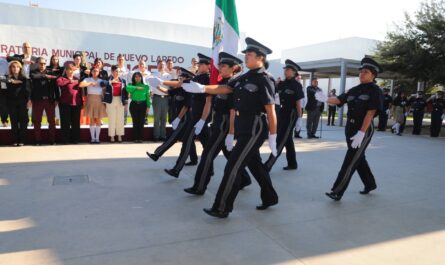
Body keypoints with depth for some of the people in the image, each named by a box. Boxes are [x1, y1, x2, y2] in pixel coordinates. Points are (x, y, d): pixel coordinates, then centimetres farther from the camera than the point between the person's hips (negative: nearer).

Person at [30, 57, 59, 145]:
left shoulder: (50, 73, 10)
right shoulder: (34, 72, 9)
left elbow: (55, 87, 7)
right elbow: (34, 77, -17)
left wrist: (57, 99, 0)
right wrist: (46, 76, -17)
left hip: (50, 100, 0)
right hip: (37, 100, 0)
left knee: (52, 121, 1)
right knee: (37, 121, 4)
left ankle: (52, 140, 9)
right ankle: (38, 140, 11)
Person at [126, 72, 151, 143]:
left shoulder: (145, 86, 6)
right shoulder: (131, 85, 5)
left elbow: (147, 97, 5)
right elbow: (128, 88, -18)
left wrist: (148, 106, -2)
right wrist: (137, 88, -19)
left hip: (142, 105, 0)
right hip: (134, 105, 0)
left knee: (141, 122, 0)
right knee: (135, 122, 2)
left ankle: (141, 138, 7)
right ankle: (135, 138, 8)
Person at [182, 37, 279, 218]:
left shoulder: (264, 81, -12)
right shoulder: (244, 78, 10)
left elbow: (271, 112, -13)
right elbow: (222, 89, 7)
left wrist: (273, 139, -12)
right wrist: (201, 88, -7)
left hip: (255, 131, -8)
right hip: (244, 130, 8)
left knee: (232, 168, -6)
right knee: (255, 165, 18)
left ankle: (222, 208, 6)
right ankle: (270, 197, 36)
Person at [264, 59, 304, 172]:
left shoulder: (297, 85, -7)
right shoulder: (281, 84, 11)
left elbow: (298, 103, -10)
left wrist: (299, 118, -12)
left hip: (291, 115, -7)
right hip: (281, 113, 7)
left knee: (280, 140, -7)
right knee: (287, 140, 14)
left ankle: (267, 166, -8)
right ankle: (292, 164, 26)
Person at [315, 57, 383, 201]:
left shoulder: (375, 91, -9)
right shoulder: (354, 90, 10)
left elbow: (370, 113, -17)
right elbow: (339, 100, -1)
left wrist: (361, 133, -24)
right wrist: (326, 99, -22)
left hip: (364, 130, -7)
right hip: (350, 128, 7)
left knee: (350, 161, -8)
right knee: (358, 158, 17)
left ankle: (337, 191, -5)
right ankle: (370, 184, 37)